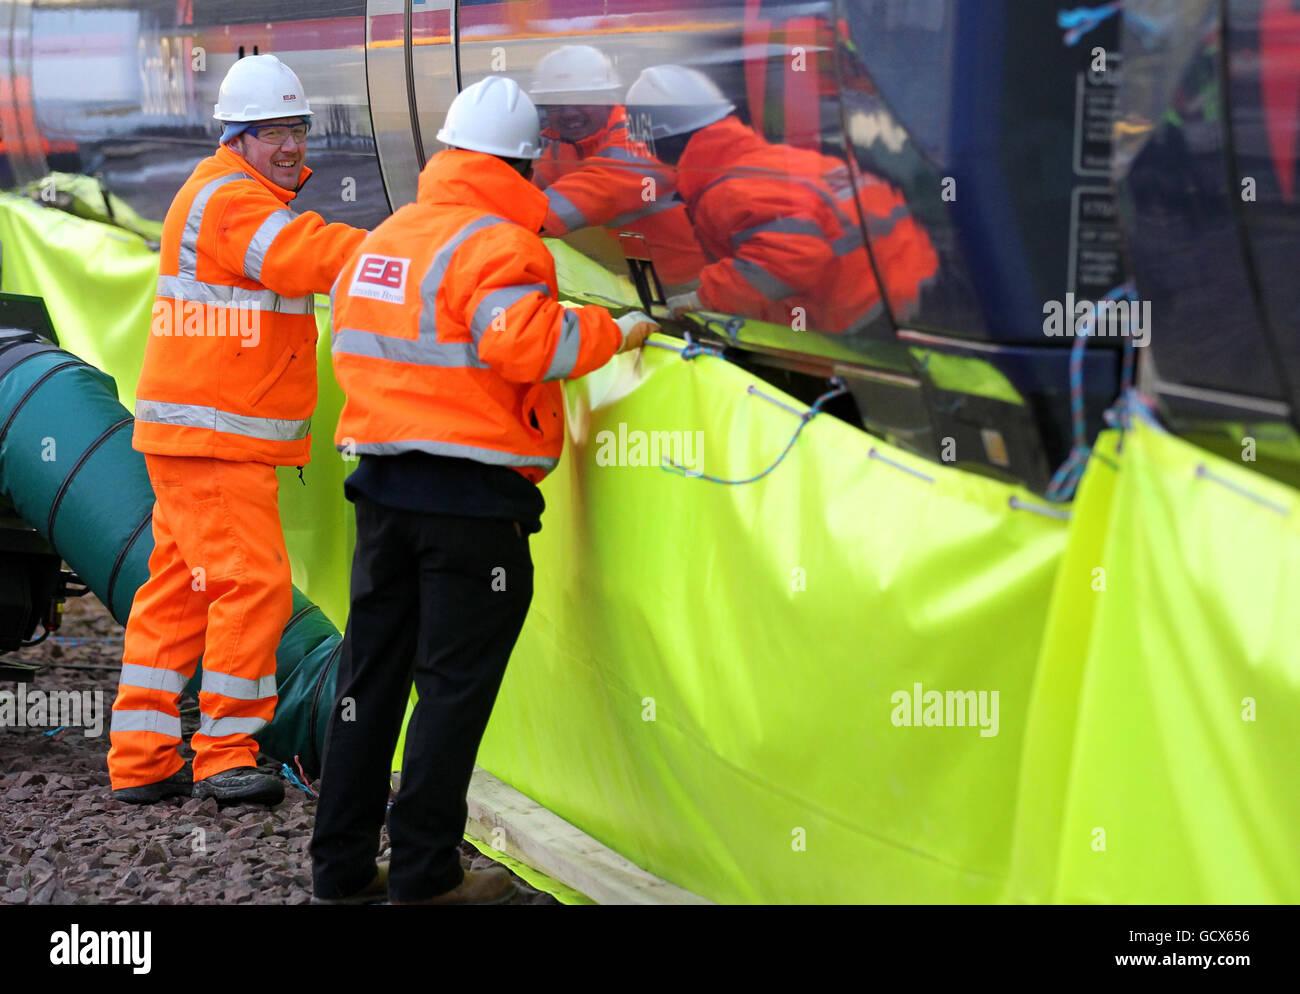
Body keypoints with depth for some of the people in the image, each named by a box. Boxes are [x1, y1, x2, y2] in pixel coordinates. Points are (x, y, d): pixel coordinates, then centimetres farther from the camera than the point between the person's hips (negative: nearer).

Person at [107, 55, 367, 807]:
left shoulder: (256, 195, 20)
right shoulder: (230, 200, -15)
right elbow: (311, 256, -26)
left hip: (210, 435, 11)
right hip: (210, 438, -11)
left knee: (179, 588, 11)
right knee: (253, 583, -10)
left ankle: (142, 759, 15)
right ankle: (224, 755, -4)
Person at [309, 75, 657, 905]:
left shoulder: (381, 240, 12)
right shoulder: (496, 243, -13)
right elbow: (523, 340, -28)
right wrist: (612, 333, -15)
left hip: (384, 485, 7)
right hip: (472, 495, -7)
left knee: (373, 672, 13)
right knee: (456, 682, 1)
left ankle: (343, 866, 16)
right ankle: (425, 873, 4)